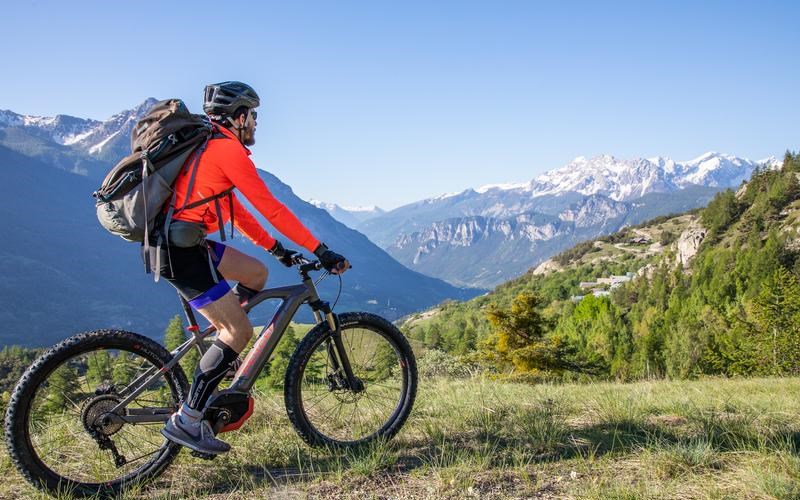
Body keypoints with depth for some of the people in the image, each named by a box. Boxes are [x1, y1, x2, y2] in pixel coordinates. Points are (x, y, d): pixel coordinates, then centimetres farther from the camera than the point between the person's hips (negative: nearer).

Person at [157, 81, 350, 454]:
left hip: (180, 241, 10)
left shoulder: (208, 147, 22)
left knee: (256, 274, 19)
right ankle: (186, 421, -5)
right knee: (240, 330, -7)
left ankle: (218, 354, 16)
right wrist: (320, 251, -10)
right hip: (181, 248, -10)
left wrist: (276, 248, 24)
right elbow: (270, 208, -13)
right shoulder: (227, 148, -9)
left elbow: (235, 210, 25)